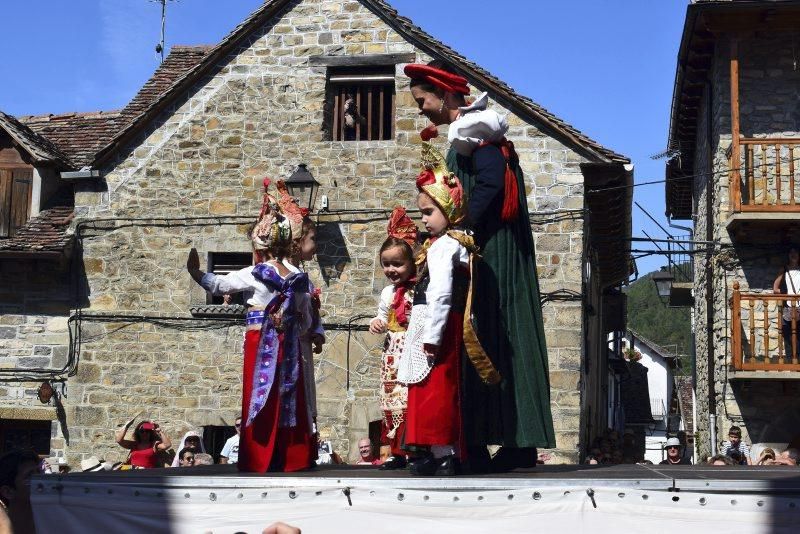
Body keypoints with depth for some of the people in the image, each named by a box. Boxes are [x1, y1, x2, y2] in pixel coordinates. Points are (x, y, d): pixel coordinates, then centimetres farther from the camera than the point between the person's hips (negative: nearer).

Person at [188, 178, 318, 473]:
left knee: (260, 399, 1)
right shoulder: (299, 277, 4)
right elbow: (306, 320, 10)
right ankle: (294, 457, 13)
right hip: (290, 345, 4)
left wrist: (195, 271, 12)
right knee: (289, 398, 9)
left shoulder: (253, 275, -9)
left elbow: (218, 285, -1)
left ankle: (259, 459, 4)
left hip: (260, 343, -4)